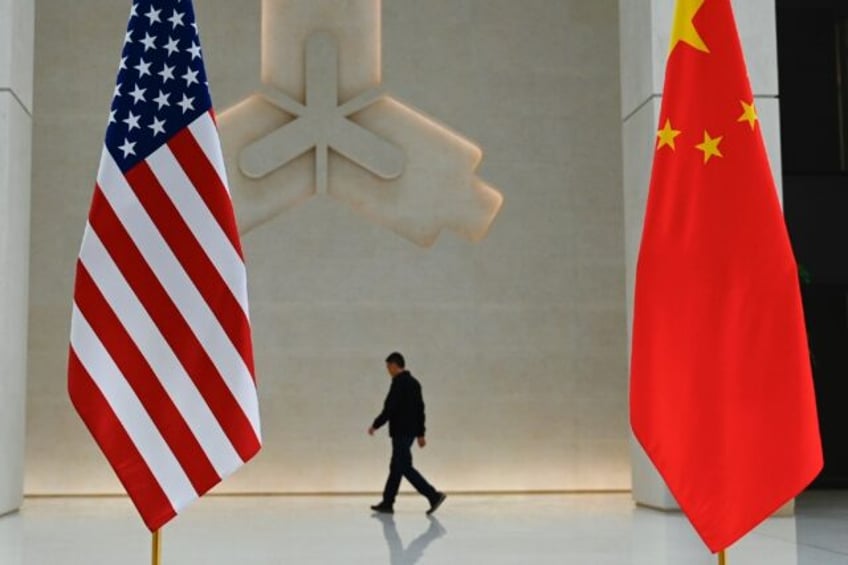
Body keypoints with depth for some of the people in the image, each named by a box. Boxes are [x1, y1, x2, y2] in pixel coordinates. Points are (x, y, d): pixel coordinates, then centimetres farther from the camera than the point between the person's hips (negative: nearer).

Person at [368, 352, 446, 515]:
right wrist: (420, 433, 19)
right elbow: (420, 409, 17)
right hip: (410, 431, 10)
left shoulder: (399, 382, -13)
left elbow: (390, 408, -19)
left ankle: (433, 495, -15)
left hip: (401, 432, -10)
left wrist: (375, 425, -9)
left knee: (405, 467, -9)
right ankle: (387, 503, 16)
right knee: (396, 467, 12)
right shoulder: (414, 382, 15)